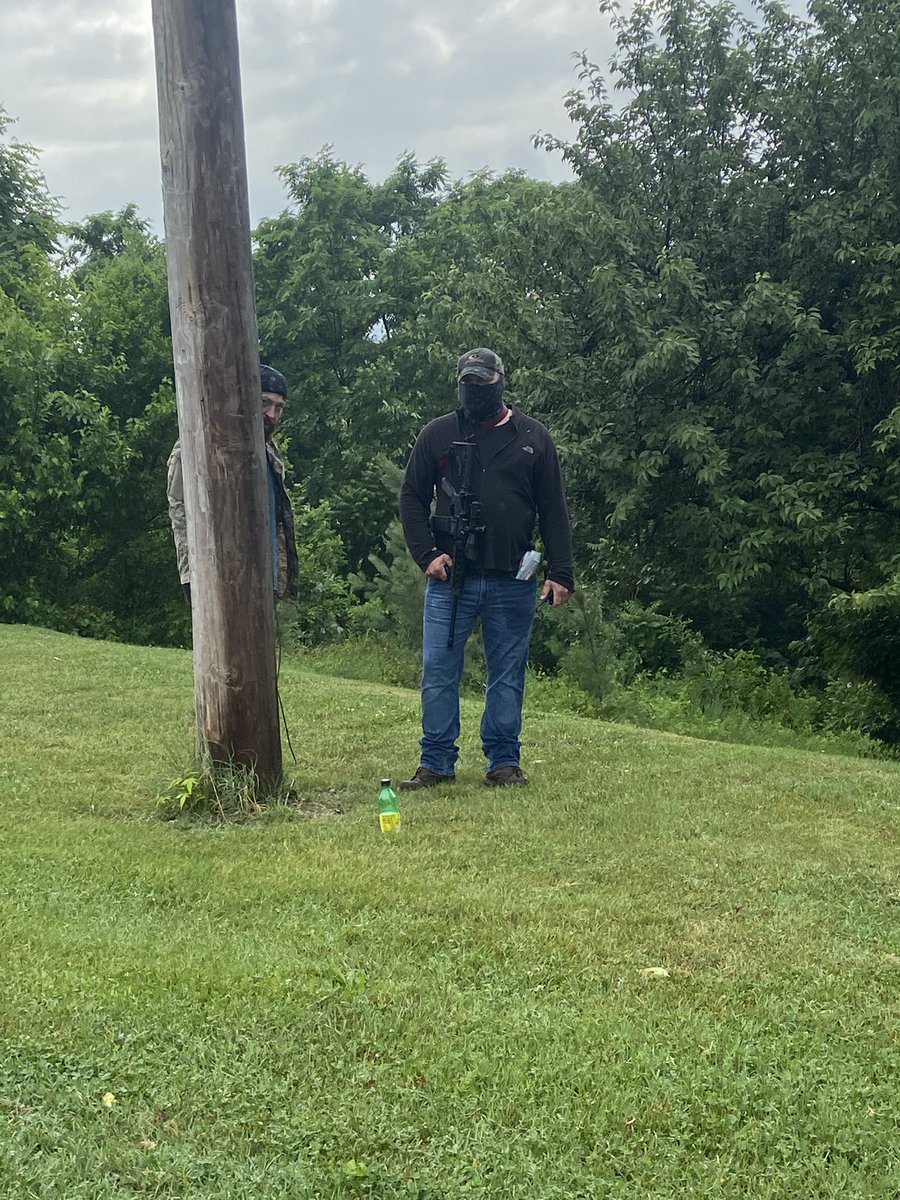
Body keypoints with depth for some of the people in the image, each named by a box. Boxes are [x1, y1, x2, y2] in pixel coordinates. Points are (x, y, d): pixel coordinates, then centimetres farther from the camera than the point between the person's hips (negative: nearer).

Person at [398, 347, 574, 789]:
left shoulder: (533, 437, 7)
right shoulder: (437, 434, 6)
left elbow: (553, 511, 7)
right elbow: (411, 498, 10)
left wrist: (560, 573, 0)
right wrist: (426, 554, -3)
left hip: (513, 581, 0)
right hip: (450, 576, 0)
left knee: (508, 673, 6)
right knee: (438, 669, -1)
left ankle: (504, 761, 15)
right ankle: (436, 762, 8)